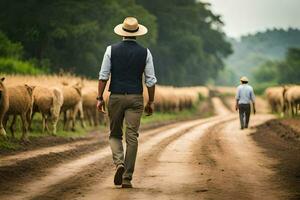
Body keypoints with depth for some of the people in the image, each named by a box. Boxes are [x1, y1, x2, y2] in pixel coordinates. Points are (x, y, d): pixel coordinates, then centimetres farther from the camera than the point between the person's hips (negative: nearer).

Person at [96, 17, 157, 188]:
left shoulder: (112, 50, -1)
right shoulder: (145, 52, 1)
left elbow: (103, 76, -4)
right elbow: (151, 80, 0)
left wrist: (100, 98, 1)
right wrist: (151, 102, 9)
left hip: (116, 97, 0)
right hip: (136, 98, 0)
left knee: (115, 134, 15)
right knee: (132, 137, 2)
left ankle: (119, 163, -10)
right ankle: (127, 178, 1)